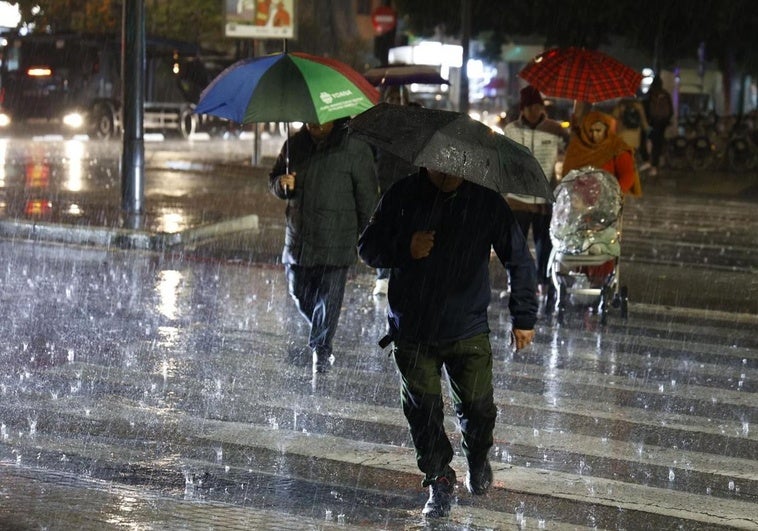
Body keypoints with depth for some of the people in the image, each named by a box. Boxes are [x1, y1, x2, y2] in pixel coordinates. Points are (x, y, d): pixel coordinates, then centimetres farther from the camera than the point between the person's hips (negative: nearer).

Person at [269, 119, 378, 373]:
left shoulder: (355, 149, -8)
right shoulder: (294, 145, 5)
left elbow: (367, 196, -2)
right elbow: (273, 178, 16)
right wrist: (281, 184, -9)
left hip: (335, 242, -4)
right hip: (298, 237, 5)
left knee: (328, 297, 0)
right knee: (299, 294, 13)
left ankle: (322, 349, 16)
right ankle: (321, 338, 39)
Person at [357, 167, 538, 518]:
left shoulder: (487, 201, -5)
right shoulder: (403, 196, -4)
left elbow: (519, 259, 5)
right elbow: (367, 249, 2)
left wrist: (523, 318, 5)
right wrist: (405, 250, -18)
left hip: (468, 331, 0)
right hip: (412, 331, 1)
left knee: (478, 407, 0)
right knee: (423, 410, -1)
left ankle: (478, 461, 33)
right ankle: (439, 479, 20)